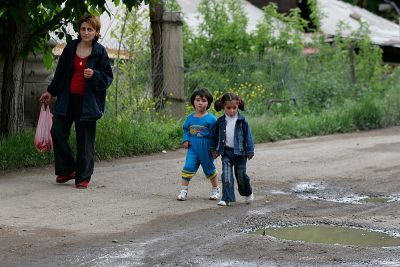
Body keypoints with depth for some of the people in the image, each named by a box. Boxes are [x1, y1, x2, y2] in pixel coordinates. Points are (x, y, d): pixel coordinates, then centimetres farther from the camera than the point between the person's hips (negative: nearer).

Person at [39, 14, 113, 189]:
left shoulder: (100, 52, -3)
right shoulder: (71, 48, 6)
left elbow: (108, 77, -1)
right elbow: (60, 72, 16)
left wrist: (94, 75, -20)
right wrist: (51, 92, 20)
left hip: (87, 101, -4)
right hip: (67, 98, 4)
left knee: (85, 140, 0)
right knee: (57, 132, -1)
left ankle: (83, 177, 10)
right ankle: (67, 170, 15)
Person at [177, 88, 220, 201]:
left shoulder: (211, 119, -10)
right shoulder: (190, 118, 2)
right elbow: (186, 130, 16)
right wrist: (185, 140, 0)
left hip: (206, 150, -2)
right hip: (193, 148, 2)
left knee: (209, 169, 13)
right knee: (188, 167, -11)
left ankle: (215, 189, 32)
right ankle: (183, 190, -5)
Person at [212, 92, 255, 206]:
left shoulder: (242, 120, -5)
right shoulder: (220, 121, 2)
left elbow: (248, 136, -2)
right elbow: (216, 136, 14)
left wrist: (250, 151, -4)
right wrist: (215, 150, 17)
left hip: (239, 152, -1)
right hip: (226, 152, 2)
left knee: (241, 175, 7)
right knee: (226, 175, -8)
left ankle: (248, 193, 33)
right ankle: (227, 198, -7)